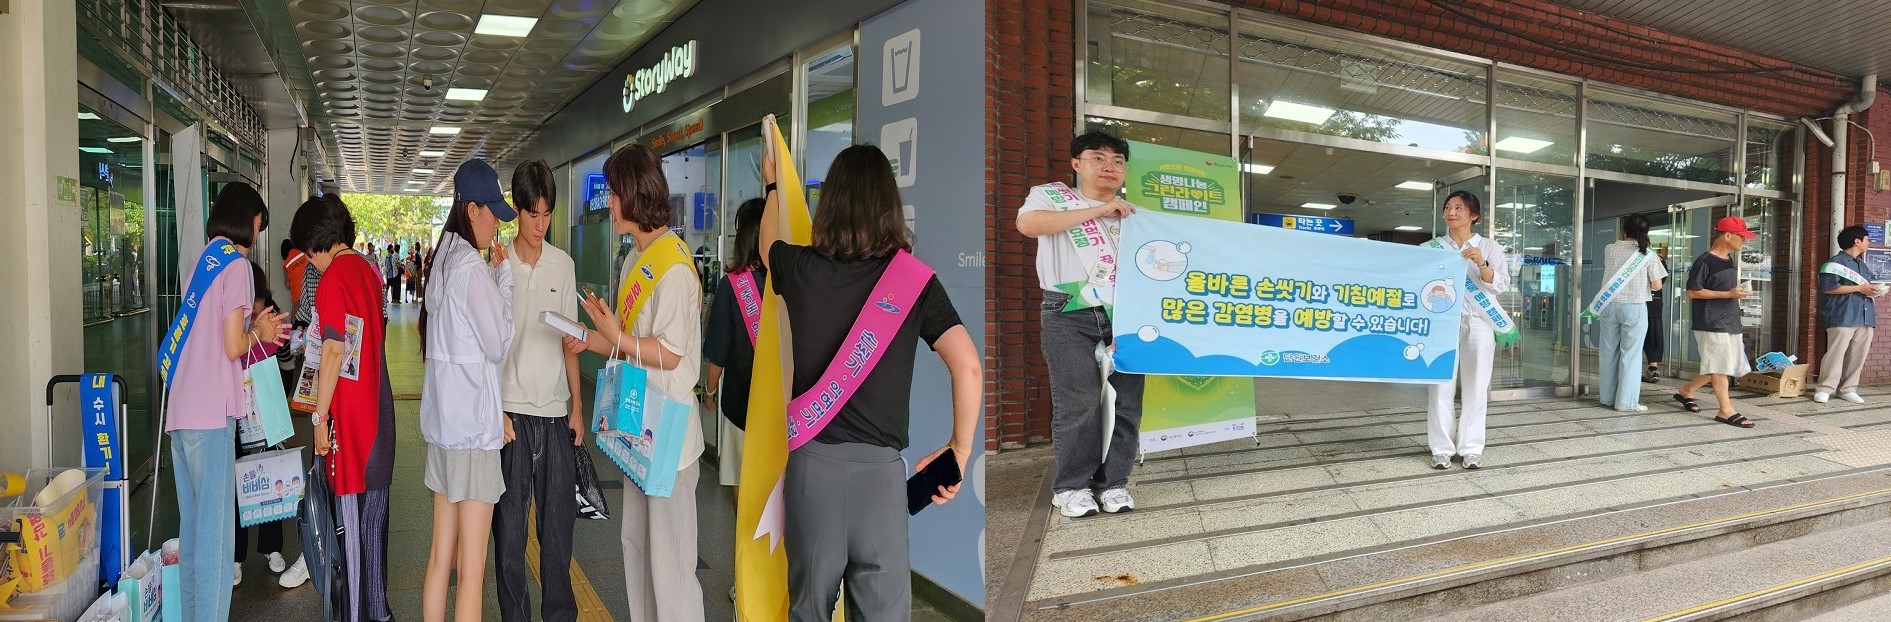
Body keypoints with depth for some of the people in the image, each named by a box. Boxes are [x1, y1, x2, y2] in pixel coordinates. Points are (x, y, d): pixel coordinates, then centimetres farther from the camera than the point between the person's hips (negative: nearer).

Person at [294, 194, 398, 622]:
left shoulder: (333, 278, -14)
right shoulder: (369, 270, 10)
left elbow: (334, 351, -18)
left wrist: (320, 417, -13)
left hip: (349, 414, -8)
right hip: (379, 409, 8)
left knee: (350, 515, 0)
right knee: (374, 514, 15)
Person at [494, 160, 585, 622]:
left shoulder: (564, 265, 7)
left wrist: (577, 407, 7)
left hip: (555, 412, 3)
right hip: (510, 410, -2)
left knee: (559, 521, 9)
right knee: (509, 524, 6)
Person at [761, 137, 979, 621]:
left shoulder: (802, 270, 0)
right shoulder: (915, 279, -5)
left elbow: (769, 239, 24)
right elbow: (968, 367, -13)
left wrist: (773, 184, 44)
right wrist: (960, 450, 1)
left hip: (812, 461, 2)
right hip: (880, 467, -2)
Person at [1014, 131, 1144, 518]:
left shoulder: (1136, 214, 20)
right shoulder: (1051, 195, 9)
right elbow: (1027, 224, -13)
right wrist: (1097, 210, -10)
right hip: (1070, 315, -4)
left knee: (1128, 399, 1)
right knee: (1078, 402, -7)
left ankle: (1113, 482, 15)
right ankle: (1072, 485, 8)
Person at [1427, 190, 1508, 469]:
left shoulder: (1489, 247, 6)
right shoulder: (1434, 247, 6)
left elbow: (1502, 285, -2)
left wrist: (1482, 265, -17)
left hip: (1478, 323, 0)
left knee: (1475, 387, 3)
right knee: (1441, 386, -2)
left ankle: (1471, 448, 11)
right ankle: (1441, 448, 4)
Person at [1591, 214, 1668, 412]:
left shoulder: (1609, 249, 3)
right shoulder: (1648, 255, -5)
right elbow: (1657, 286, -3)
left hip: (1609, 305, 3)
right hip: (1634, 307, -3)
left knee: (1608, 353, 11)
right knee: (1630, 355, 2)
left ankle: (1608, 397, 18)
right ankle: (1626, 401, 2)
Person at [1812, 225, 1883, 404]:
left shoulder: (1863, 266, 22)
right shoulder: (1836, 262, -5)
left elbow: (1869, 284, 31)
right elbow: (1828, 287, -16)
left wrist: (1874, 290, 8)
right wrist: (1859, 288, -14)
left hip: (1865, 318, 8)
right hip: (1843, 318, -8)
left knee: (1858, 356, 5)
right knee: (1836, 353, -11)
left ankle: (1847, 389, 11)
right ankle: (1824, 389, -8)